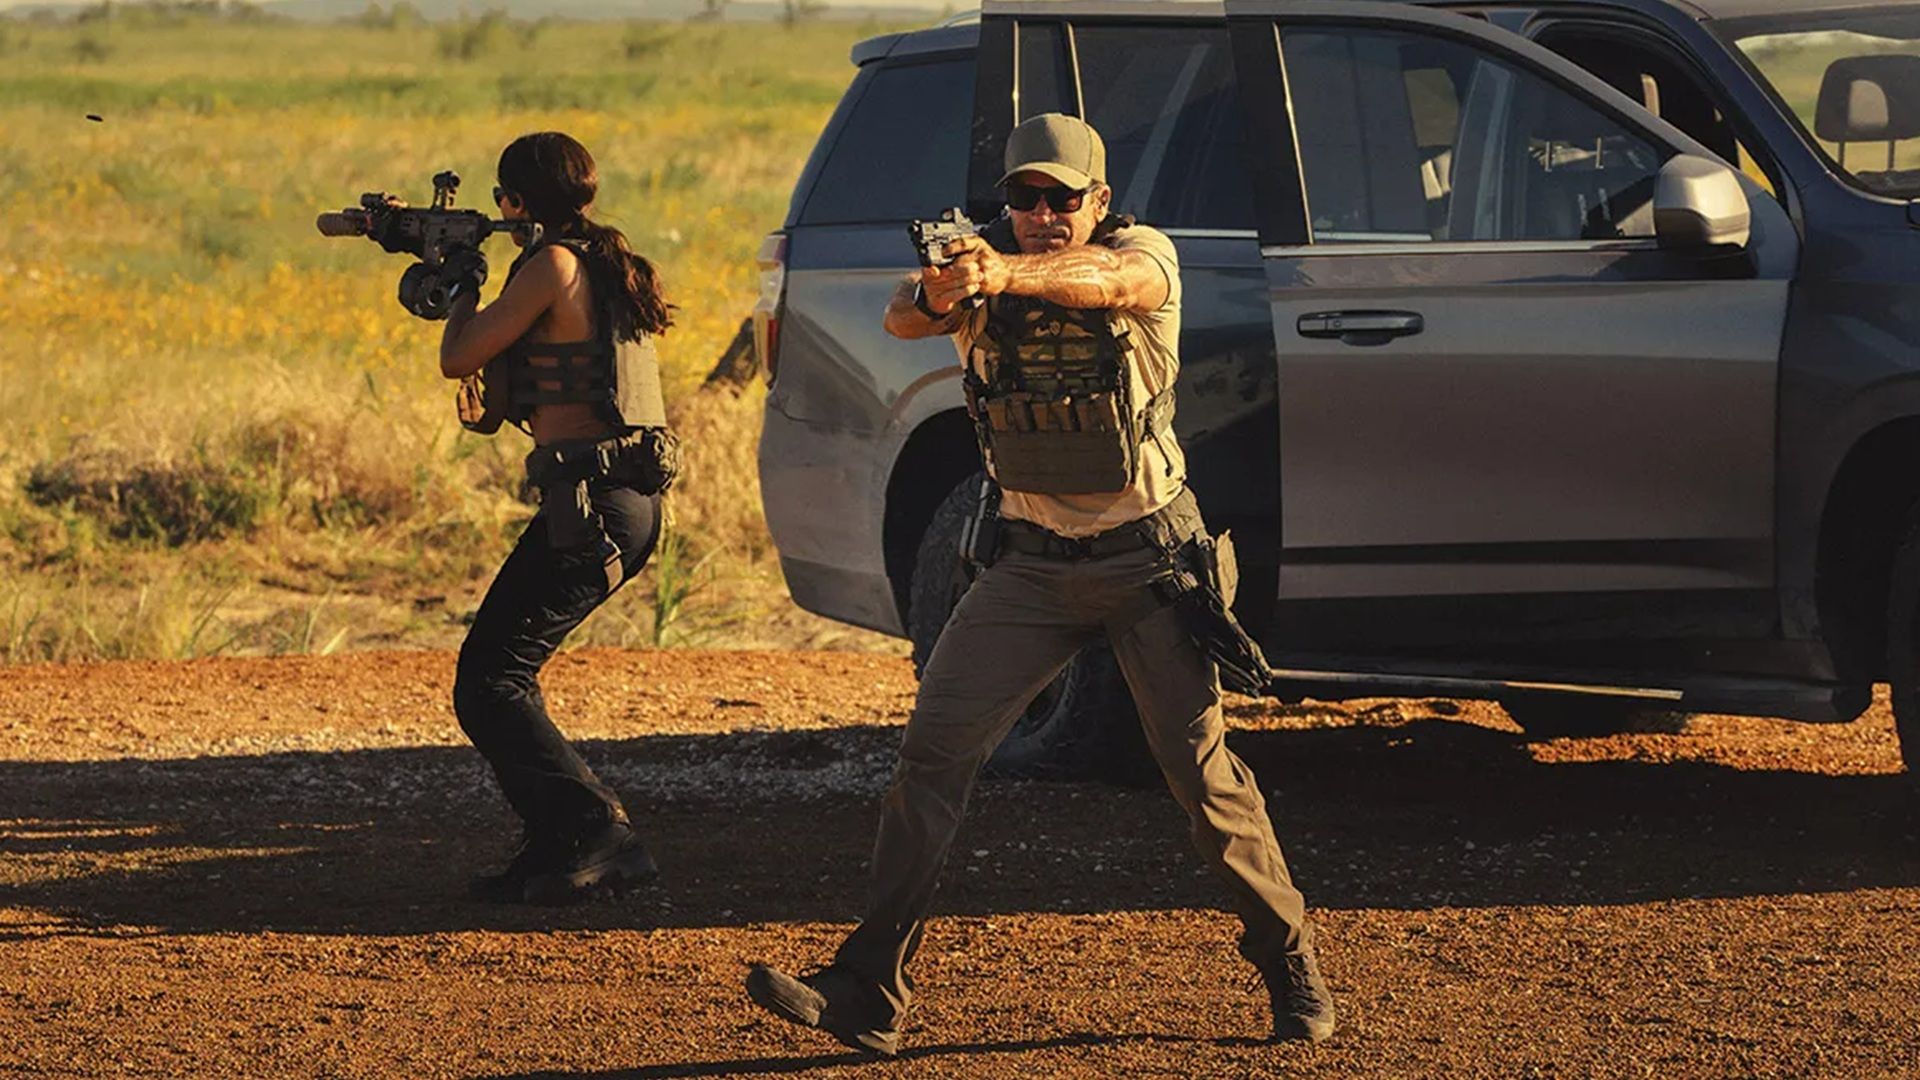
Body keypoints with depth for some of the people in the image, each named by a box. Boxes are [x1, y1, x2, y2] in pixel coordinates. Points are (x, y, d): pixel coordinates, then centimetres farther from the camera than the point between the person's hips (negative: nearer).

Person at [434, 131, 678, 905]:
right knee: (503, 672, 17)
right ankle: (553, 851, 15)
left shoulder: (553, 265, -10)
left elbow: (459, 359, -5)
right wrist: (444, 265, 33)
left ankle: (600, 834, -18)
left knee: (489, 683, -9)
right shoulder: (606, 263, 19)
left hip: (589, 507, -10)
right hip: (631, 504, 10)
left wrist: (466, 283, 14)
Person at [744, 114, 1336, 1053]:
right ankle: (867, 995, -8)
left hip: (1145, 555, -3)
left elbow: (1106, 279, -35)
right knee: (931, 749, -8)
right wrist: (936, 291, -48)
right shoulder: (979, 263, -2)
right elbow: (902, 318, -22)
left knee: (1201, 772, -3)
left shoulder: (1142, 254, -10)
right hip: (1033, 561, 3)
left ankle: (1293, 970, 17)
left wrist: (1005, 274, -55)